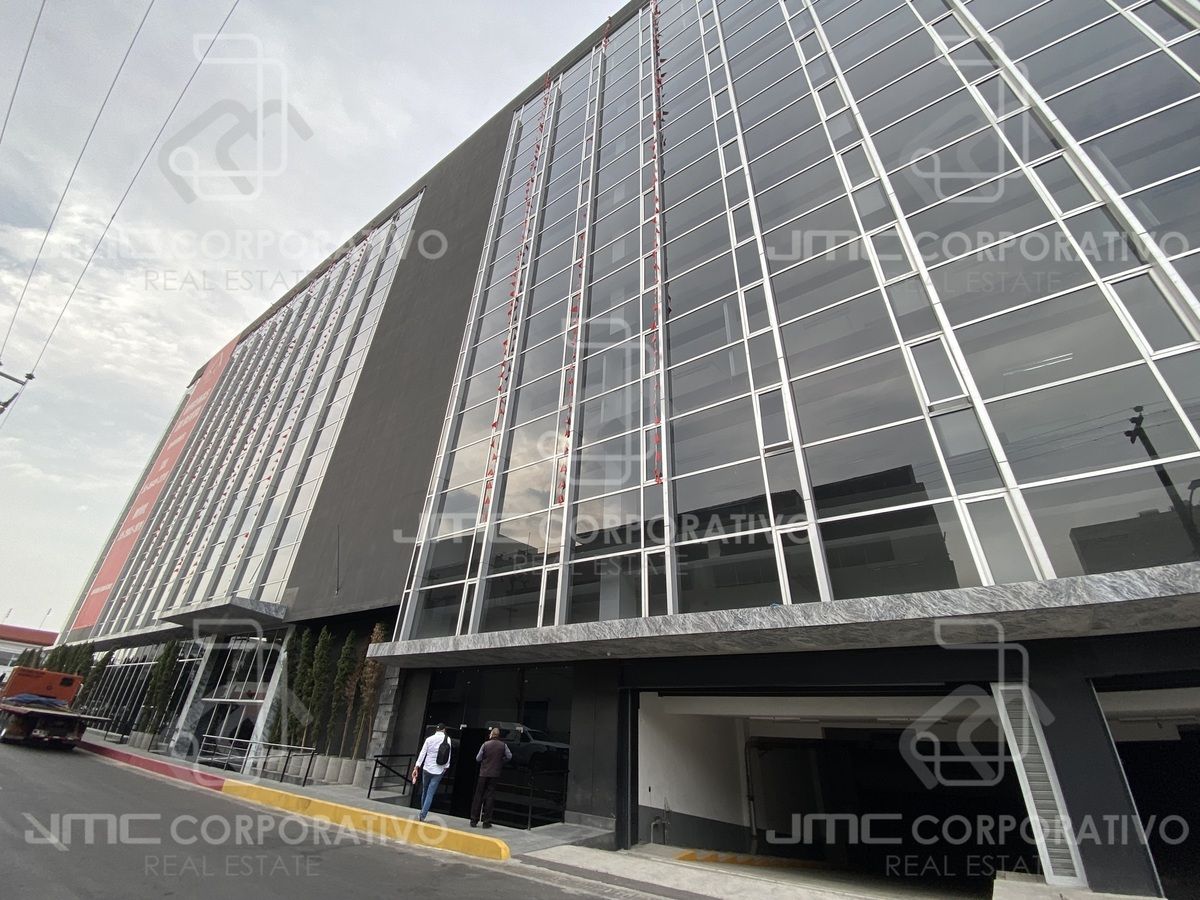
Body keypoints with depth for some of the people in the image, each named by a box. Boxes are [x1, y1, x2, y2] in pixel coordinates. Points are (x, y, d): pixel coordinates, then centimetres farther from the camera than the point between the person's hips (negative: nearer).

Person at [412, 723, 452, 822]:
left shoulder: (429, 739, -5)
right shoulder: (447, 739, -4)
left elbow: (422, 753, -7)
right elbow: (448, 755, 1)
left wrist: (416, 767, -2)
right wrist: (446, 767, 11)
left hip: (427, 769, 1)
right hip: (438, 771, -1)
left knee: (424, 791, 18)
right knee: (430, 794, 3)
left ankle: (422, 813, 25)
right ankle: (423, 815, -5)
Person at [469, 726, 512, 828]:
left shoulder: (486, 744, -7)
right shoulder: (503, 745, -4)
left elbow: (478, 758, -3)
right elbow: (509, 756, 0)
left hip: (483, 773, 0)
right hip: (495, 774, 0)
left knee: (478, 796, 11)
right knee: (490, 796, 8)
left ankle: (474, 820, 15)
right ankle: (486, 822, 9)